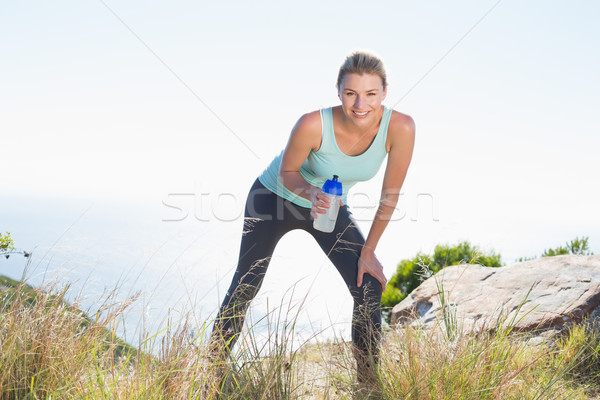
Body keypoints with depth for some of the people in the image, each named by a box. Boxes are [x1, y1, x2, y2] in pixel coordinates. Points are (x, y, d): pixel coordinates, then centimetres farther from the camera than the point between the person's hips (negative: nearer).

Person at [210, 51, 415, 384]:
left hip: (331, 208, 3)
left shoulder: (400, 128, -29)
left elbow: (391, 195, -17)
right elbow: (287, 172, -16)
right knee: (244, 288, 6)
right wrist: (310, 192, -38)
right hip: (274, 197, -2)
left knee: (370, 290, -9)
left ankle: (369, 385, 10)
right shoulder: (313, 124, -35)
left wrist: (368, 251, -10)